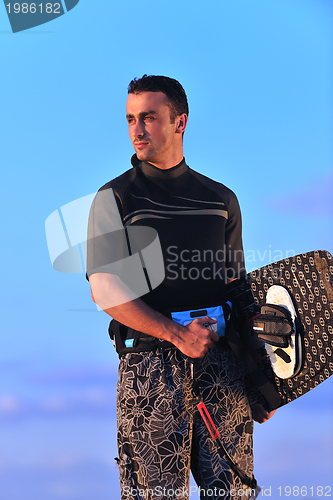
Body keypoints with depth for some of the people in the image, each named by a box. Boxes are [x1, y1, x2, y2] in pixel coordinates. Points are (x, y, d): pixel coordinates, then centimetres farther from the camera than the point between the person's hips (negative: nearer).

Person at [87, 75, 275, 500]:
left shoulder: (221, 199, 14)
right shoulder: (115, 198, 3)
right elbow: (104, 290, -6)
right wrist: (178, 334, -15)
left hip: (221, 361, 3)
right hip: (150, 364, -3)